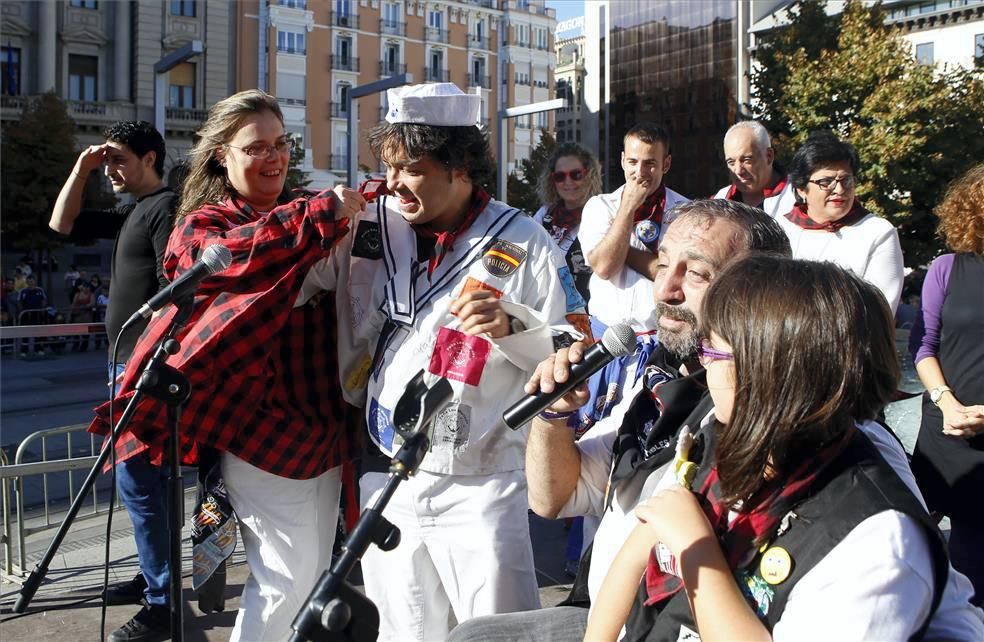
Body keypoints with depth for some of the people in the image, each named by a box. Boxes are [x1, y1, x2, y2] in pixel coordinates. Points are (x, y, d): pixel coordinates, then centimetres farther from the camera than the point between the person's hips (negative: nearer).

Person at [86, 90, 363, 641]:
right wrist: (324, 214, -33)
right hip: (261, 425, -6)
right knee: (287, 572, -4)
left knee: (319, 572, 14)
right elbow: (230, 254, -27)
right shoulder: (202, 226, -2)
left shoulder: (304, 214, 13)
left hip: (322, 421, 6)